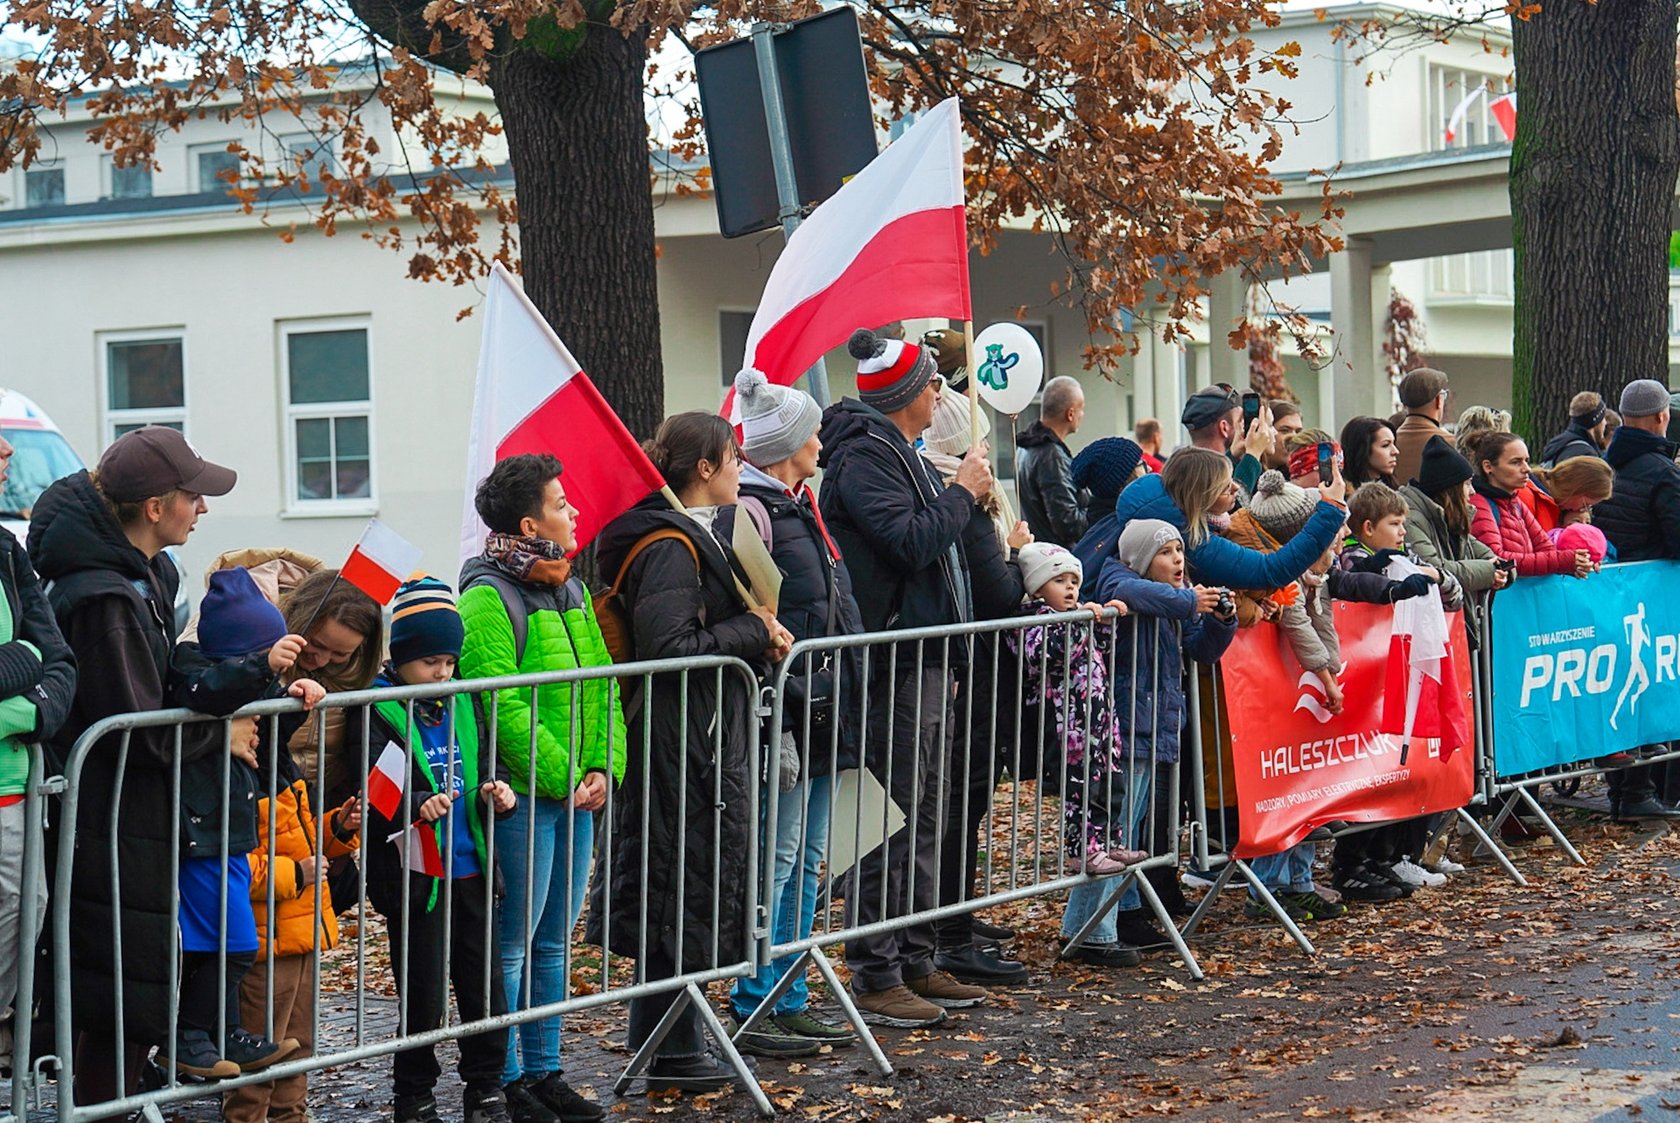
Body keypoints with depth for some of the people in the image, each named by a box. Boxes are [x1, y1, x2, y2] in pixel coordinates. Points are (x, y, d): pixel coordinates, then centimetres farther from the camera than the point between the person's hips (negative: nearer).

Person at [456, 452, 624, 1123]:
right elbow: (504, 707, -19)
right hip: (522, 796, -8)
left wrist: (605, 768, 1)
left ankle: (543, 1069, 23)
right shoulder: (488, 599, -13)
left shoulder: (571, 593, 14)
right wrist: (562, 778, -17)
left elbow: (603, 690, 14)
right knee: (512, 946, -1)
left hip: (576, 795, 8)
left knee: (552, 942, 14)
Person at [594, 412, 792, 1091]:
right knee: (686, 886, -4)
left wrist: (760, 636, 6)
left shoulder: (695, 534, 17)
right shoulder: (670, 546, -16)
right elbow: (670, 646, -25)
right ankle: (670, 1056, 4)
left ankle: (670, 1047, 22)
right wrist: (755, 632, -15)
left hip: (705, 736, 11)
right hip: (682, 740, -11)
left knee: (690, 887, 14)